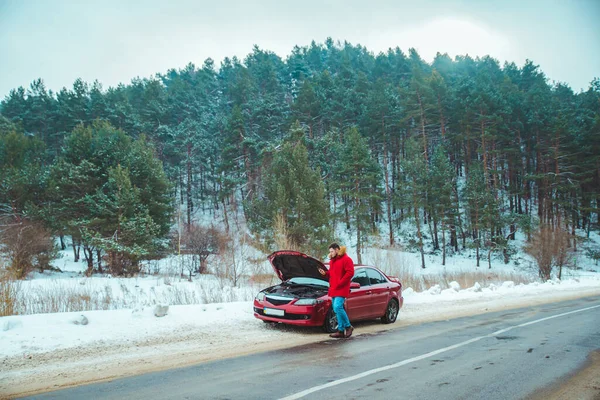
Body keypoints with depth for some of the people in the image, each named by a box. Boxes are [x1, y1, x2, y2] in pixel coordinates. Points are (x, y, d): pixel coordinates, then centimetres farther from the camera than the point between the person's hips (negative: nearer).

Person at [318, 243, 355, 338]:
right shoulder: (332, 261, 20)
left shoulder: (346, 259, -8)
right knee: (336, 309, 8)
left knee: (338, 307, -18)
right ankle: (341, 331, 13)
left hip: (341, 289, -9)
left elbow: (350, 273, -16)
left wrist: (340, 283, -19)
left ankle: (348, 326, 0)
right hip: (333, 289, 9)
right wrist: (325, 273, 7)